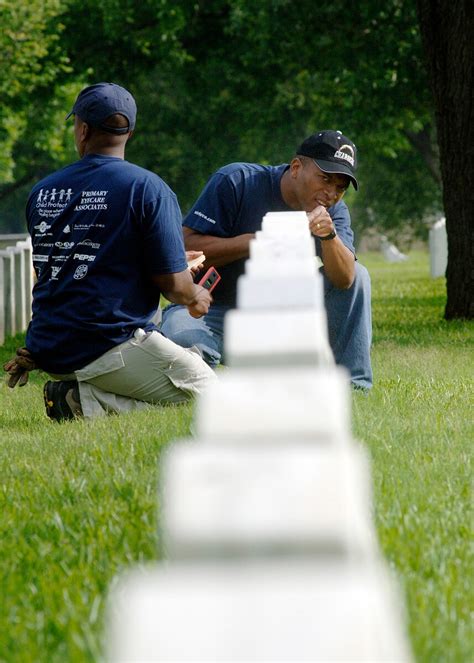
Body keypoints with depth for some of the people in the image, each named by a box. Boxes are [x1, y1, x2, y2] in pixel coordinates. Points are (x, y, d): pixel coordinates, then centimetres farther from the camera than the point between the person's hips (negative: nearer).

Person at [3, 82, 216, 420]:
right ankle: (91, 400, -10)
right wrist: (196, 298, 17)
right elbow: (173, 285, -10)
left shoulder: (41, 191, 9)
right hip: (108, 347, -7)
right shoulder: (147, 187, -8)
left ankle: (86, 395, 2)